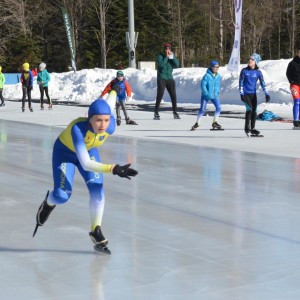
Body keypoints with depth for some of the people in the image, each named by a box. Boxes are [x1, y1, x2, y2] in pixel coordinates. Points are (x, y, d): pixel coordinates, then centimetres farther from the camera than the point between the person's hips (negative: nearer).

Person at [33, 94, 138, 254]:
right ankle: (48, 204, 24)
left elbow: (110, 103, -8)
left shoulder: (110, 127, -32)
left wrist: (113, 93, 16)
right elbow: (85, 164, -52)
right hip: (65, 152, -4)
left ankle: (96, 231, -4)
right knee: (61, 196, -13)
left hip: (89, 150, 4)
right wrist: (113, 169, -62)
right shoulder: (77, 128, -45)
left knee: (97, 189, -17)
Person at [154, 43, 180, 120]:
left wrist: (172, 57, -14)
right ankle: (156, 113, -8)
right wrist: (166, 57, -16)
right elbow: (161, 64, -21)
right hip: (161, 78, -4)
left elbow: (177, 65, -4)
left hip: (170, 78, 4)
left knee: (173, 96, 3)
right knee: (160, 95, -11)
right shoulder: (160, 56, -3)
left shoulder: (172, 56, 9)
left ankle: (175, 112, 13)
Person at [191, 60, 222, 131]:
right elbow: (203, 85, -17)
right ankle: (197, 123, 15)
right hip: (206, 95, -4)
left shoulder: (218, 76, -3)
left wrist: (217, 92, 0)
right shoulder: (207, 76, -19)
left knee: (218, 108, -8)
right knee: (202, 110, 0)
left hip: (214, 95, 4)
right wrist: (207, 94, -20)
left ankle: (215, 122, 6)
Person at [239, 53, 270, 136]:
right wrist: (241, 94, -9)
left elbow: (263, 83, 2)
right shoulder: (244, 71, -3)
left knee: (254, 111, 4)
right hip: (245, 94, -3)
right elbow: (240, 82, -1)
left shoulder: (258, 72, 1)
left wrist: (267, 94, -7)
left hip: (253, 94, 3)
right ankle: (247, 127, -8)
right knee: (249, 108, -19)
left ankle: (252, 129, 17)